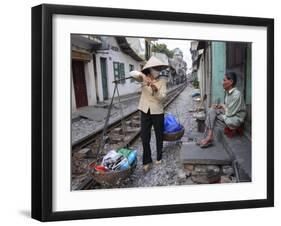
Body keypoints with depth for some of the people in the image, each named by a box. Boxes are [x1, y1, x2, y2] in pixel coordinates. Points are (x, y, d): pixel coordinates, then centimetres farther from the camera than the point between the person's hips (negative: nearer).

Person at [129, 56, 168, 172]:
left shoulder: (162, 81, -4)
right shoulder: (144, 78, -2)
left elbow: (162, 97, -13)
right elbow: (132, 73, -20)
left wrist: (156, 90, -33)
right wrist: (142, 75, -38)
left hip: (157, 112, -1)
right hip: (145, 111, 1)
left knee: (159, 136, 12)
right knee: (144, 137, 0)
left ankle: (159, 157, 30)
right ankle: (147, 161, 11)